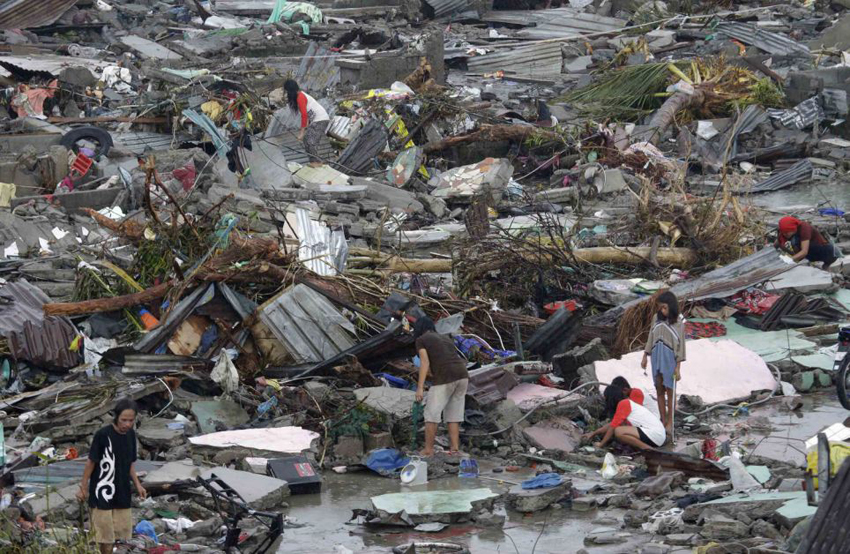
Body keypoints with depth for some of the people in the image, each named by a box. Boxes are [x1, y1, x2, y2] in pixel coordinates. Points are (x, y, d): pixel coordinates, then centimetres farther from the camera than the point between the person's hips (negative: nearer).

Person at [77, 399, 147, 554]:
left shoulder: (130, 435, 2)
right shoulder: (103, 435, -17)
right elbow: (91, 462, -9)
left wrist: (137, 484, 5)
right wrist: (83, 488, -5)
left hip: (122, 493, 6)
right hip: (102, 492, -6)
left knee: (120, 532, 10)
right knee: (104, 535, -2)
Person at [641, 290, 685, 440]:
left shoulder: (678, 323, -8)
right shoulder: (657, 319, 4)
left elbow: (680, 345, -7)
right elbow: (651, 338, 11)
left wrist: (678, 367, -10)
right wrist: (645, 356, 9)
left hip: (670, 359, -4)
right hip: (657, 357, 4)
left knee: (669, 391, 0)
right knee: (659, 390, 8)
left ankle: (670, 423, 9)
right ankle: (663, 421, 16)